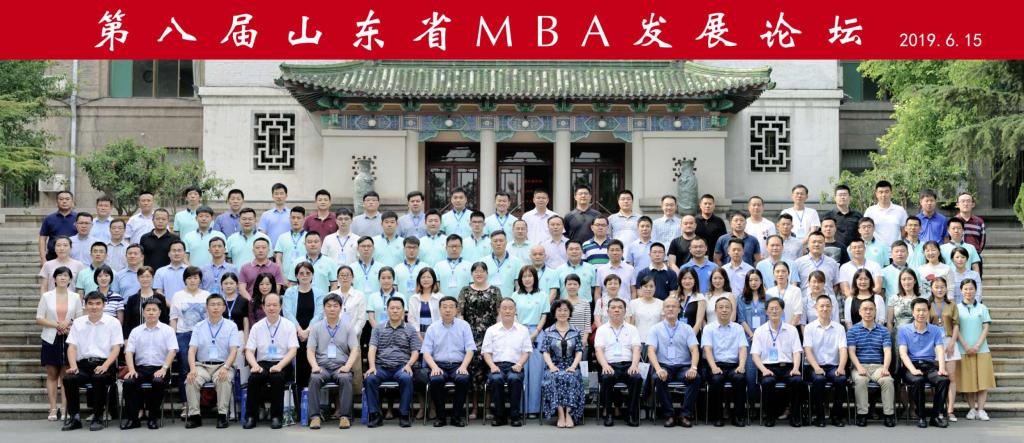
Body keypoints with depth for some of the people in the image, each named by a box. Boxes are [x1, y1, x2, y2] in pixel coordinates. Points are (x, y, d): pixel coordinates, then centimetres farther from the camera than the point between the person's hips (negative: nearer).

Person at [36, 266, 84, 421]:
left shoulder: (75, 297, 6)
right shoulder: (46, 296, 4)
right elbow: (39, 319, 0)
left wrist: (69, 325, -12)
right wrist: (57, 325, -12)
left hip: (69, 339, 0)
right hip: (51, 339, 0)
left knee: (66, 375, -1)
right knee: (52, 374, 1)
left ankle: (65, 408, 0)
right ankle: (53, 409, 2)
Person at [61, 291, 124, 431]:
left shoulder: (113, 322, 6)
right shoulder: (78, 323, 15)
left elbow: (116, 348, -1)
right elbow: (72, 347, 9)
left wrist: (105, 366, -17)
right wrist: (73, 366, -9)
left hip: (104, 364, -3)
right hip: (83, 363, 3)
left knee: (99, 378, -35)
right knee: (68, 378, -27)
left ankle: (98, 417, -21)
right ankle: (74, 417, -15)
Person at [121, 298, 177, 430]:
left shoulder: (167, 330, 7)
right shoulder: (135, 331, 13)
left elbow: (172, 351, -3)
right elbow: (129, 351, 5)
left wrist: (164, 368, -18)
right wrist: (131, 369, -12)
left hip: (160, 368, -2)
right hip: (140, 368, 2)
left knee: (158, 382, -34)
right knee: (128, 382, -28)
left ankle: (153, 418, -19)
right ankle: (132, 418, -17)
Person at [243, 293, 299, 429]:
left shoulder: (289, 325, 4)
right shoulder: (257, 327, 9)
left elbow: (292, 350, -4)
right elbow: (249, 351, 5)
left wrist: (279, 366, -20)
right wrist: (255, 365, -16)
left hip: (282, 365, -2)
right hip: (262, 363, 2)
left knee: (277, 377, -34)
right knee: (254, 377, -31)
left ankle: (276, 417, -23)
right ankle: (251, 416, -20)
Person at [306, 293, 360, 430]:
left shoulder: (348, 327, 11)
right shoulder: (316, 328, 13)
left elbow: (355, 350, 2)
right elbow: (310, 350, 6)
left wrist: (347, 366, -15)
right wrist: (314, 366, -14)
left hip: (341, 366, -1)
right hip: (322, 366, 1)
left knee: (345, 379, -34)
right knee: (314, 379, -33)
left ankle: (345, 416, -31)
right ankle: (315, 416, -30)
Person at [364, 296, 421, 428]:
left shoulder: (410, 330, 15)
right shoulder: (378, 328, 17)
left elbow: (415, 352, 9)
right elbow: (372, 349, 6)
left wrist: (409, 364, -11)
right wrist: (372, 366, -11)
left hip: (401, 367, -1)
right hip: (381, 366, 1)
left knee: (406, 378, -35)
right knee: (370, 379, -31)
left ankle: (404, 415, -24)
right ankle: (374, 415, -21)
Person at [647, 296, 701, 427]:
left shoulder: (687, 329, 11)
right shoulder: (655, 329, 8)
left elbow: (694, 350, 1)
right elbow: (651, 351, -4)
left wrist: (693, 367, -20)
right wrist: (658, 369, -23)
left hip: (683, 366, 1)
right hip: (664, 366, -1)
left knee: (696, 378, -30)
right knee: (658, 378, -34)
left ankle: (686, 415, -21)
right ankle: (668, 414, -20)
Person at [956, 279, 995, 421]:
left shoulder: (982, 308, 7)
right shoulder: (956, 308, 4)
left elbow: (986, 328, 2)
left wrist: (977, 346, -9)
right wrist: (966, 346, -10)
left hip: (981, 349, 1)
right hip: (964, 350, -1)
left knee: (983, 380, -4)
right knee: (968, 381, 0)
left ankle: (981, 409, -1)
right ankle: (972, 409, 7)